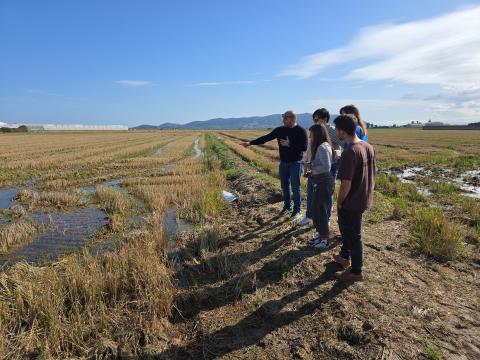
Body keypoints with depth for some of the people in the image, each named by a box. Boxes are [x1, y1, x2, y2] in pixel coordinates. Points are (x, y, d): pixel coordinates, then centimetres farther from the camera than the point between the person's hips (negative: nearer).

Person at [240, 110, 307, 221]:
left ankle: (297, 211, 13)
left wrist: (290, 145, -21)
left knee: (295, 187, 0)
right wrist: (250, 143, -4)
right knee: (285, 186, 13)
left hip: (296, 163, -5)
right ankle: (287, 206, 31)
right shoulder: (280, 130, 3)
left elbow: (305, 147, -16)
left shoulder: (300, 131, -10)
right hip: (283, 162, 5)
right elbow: (266, 138, 1)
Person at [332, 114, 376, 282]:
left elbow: (346, 184, -25)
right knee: (346, 227, 26)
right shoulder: (368, 147, 0)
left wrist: (339, 202, -10)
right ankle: (345, 256, 45)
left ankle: (356, 272, 25)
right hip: (364, 198, 8)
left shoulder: (349, 153, -26)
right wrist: (368, 193, 20)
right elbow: (373, 174, 9)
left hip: (352, 202, -8)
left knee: (353, 235, 8)